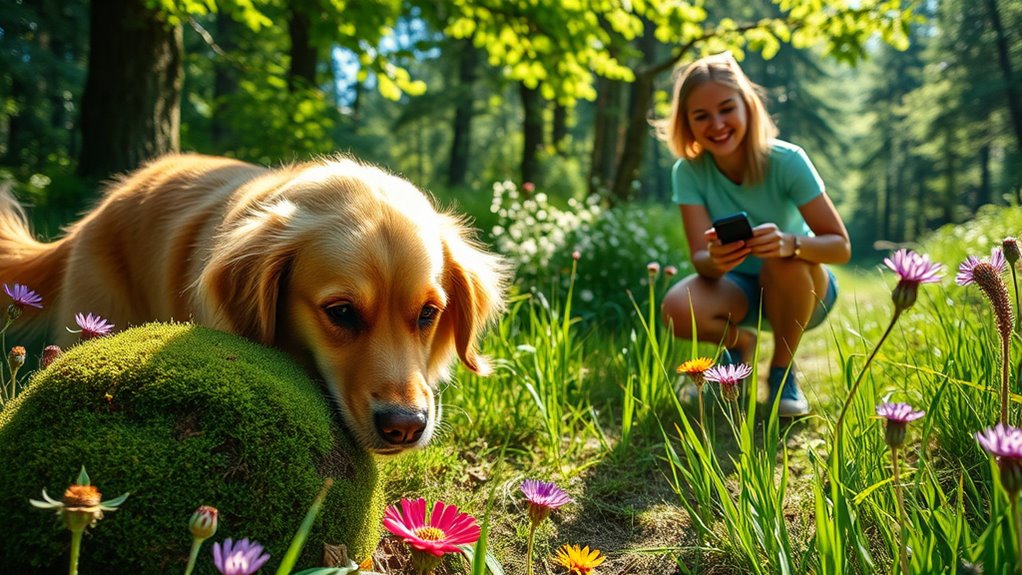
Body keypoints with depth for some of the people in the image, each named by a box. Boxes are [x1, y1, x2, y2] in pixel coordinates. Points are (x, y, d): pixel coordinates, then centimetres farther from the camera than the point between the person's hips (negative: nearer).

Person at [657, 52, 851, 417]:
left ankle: (783, 370, -8)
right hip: (738, 290, 1)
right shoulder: (688, 171, -15)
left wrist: (790, 243, -44)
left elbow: (841, 246, -22)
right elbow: (700, 260, -21)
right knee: (678, 309, -31)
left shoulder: (787, 161, -21)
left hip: (801, 290, -1)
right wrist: (715, 261, -46)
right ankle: (739, 342, 5)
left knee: (784, 260, -36)